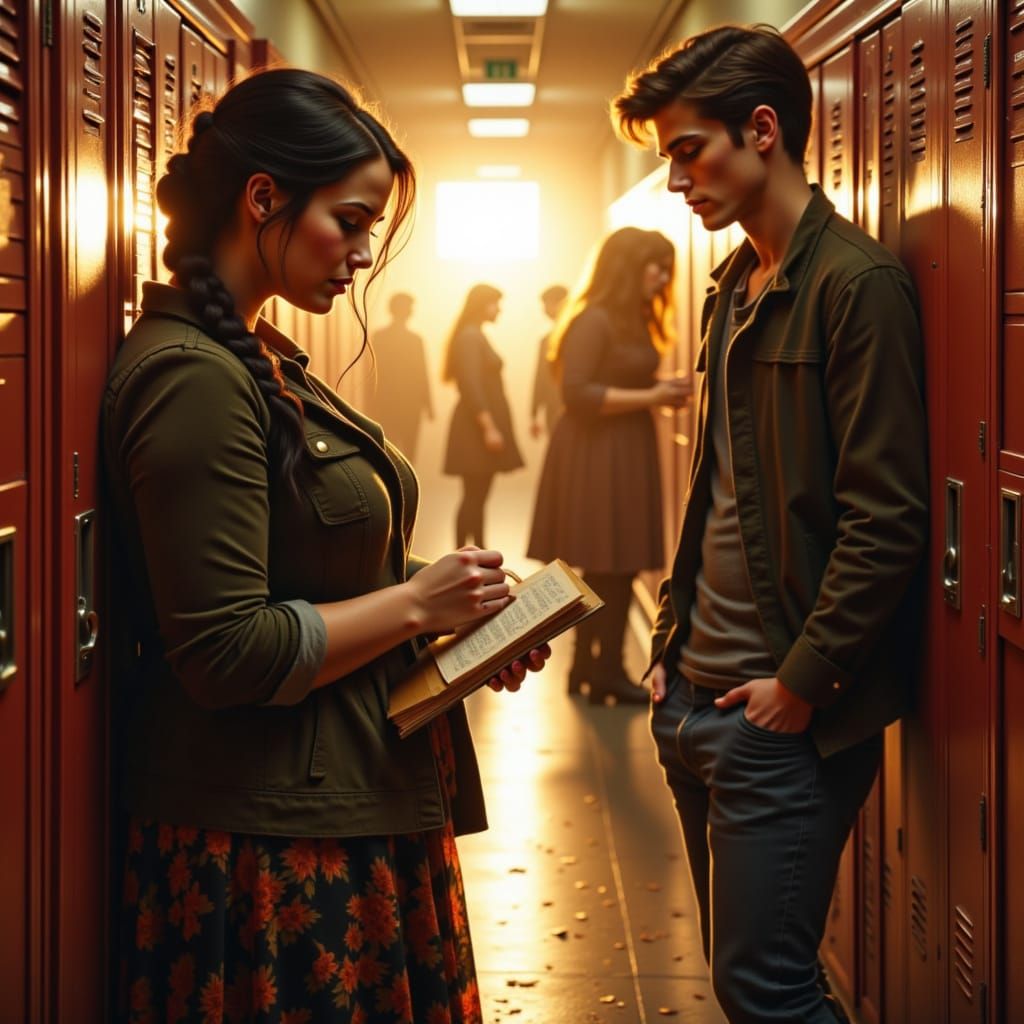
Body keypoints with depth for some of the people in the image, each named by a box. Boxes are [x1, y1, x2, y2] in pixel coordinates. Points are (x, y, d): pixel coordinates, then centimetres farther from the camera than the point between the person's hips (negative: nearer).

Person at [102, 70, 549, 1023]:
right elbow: (226, 652, -23)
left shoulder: (259, 360, 12)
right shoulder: (192, 379, -19)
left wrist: (452, 620, 4)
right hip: (271, 852, -10)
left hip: (354, 818, 10)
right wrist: (415, 604, -14)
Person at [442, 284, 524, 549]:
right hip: (476, 426, -10)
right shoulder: (469, 337, -13)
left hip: (483, 425, 10)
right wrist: (488, 427, -25)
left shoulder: (476, 336, 16)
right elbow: (471, 386, -21)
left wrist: (492, 426, 15)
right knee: (473, 495, -9)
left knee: (479, 495, 10)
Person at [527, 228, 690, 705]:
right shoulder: (594, 320, -14)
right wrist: (650, 398, -17)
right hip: (596, 454, -9)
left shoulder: (632, 321, 15)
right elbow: (578, 394, -20)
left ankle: (589, 667, 18)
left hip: (625, 452, 9)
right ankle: (606, 670, 4)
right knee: (611, 566, -4)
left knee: (610, 568, 11)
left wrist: (660, 393, -1)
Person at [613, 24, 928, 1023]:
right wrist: (671, 640, 13)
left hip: (784, 714, -9)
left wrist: (801, 685, -16)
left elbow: (886, 519, -17)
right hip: (697, 698, 9)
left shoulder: (856, 284, -13)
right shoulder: (733, 285, 14)